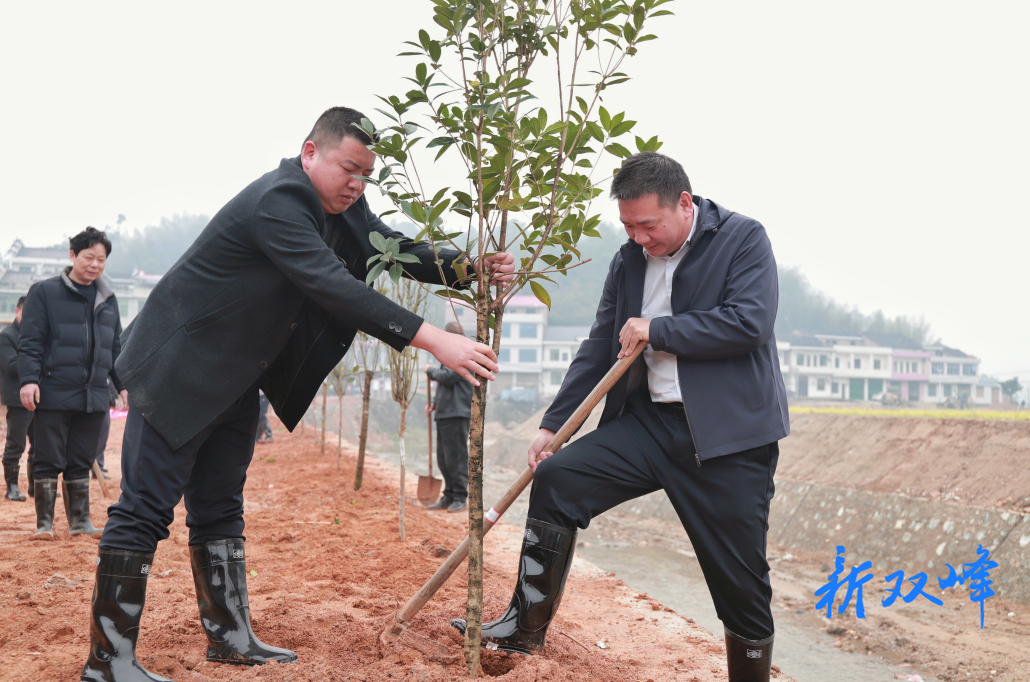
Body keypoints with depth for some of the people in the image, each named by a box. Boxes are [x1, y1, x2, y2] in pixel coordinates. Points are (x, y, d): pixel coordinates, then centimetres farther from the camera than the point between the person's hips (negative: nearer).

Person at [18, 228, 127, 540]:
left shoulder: (108, 299, 16)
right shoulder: (44, 292, -1)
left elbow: (115, 348, 21)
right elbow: (30, 341, -5)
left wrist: (123, 385, 15)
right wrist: (29, 379, -15)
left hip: (93, 396, 5)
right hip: (54, 395, -5)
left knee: (81, 464, 10)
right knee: (49, 462, 0)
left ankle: (80, 521, 18)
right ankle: (45, 523, 9)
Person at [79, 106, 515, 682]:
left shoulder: (341, 207, 4)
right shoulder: (277, 203, -26)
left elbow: (398, 250, 9)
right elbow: (334, 288, -35)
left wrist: (473, 267, -10)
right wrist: (436, 342, -38)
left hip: (234, 380, 9)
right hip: (180, 369, -9)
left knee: (220, 509, 14)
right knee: (146, 509, -7)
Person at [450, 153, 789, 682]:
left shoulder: (743, 239, -6)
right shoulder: (628, 261, 9)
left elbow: (751, 321, -19)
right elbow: (598, 350, 14)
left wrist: (658, 330, -14)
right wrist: (552, 424, 9)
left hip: (729, 435, -5)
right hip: (649, 421, 5)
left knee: (740, 582, 0)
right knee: (556, 479, -9)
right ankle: (526, 628, 3)